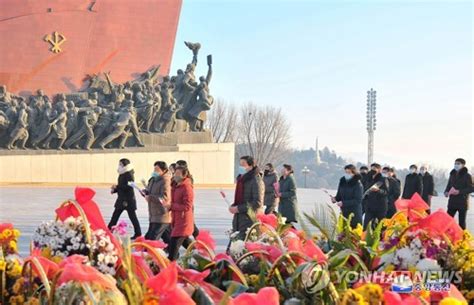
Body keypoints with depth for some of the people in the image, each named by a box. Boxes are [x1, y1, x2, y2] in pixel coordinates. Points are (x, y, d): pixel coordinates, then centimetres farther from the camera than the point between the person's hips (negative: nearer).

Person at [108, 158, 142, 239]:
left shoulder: (129, 175, -14)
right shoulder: (122, 174, 12)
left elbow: (129, 186, -23)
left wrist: (117, 186, -22)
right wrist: (114, 190, 3)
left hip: (128, 200, -9)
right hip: (121, 199, 9)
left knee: (132, 217, -1)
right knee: (115, 216, 10)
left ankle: (138, 234, 6)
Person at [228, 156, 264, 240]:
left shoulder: (256, 181, -12)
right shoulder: (241, 179, 16)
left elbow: (258, 203, -19)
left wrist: (238, 208, -18)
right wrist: (233, 206, 4)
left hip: (250, 220, -9)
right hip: (238, 220, 9)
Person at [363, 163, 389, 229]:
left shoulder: (383, 180, -1)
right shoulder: (370, 180, 15)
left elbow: (386, 192, -11)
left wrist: (378, 190, -26)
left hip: (381, 207, -5)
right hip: (370, 207, 5)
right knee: (366, 225, -5)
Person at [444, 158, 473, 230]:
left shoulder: (467, 176, -6)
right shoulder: (452, 175, 11)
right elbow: (449, 186, 19)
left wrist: (459, 191, -21)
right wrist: (446, 192, -3)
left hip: (462, 203, -5)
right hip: (452, 202, 5)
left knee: (462, 222, 2)